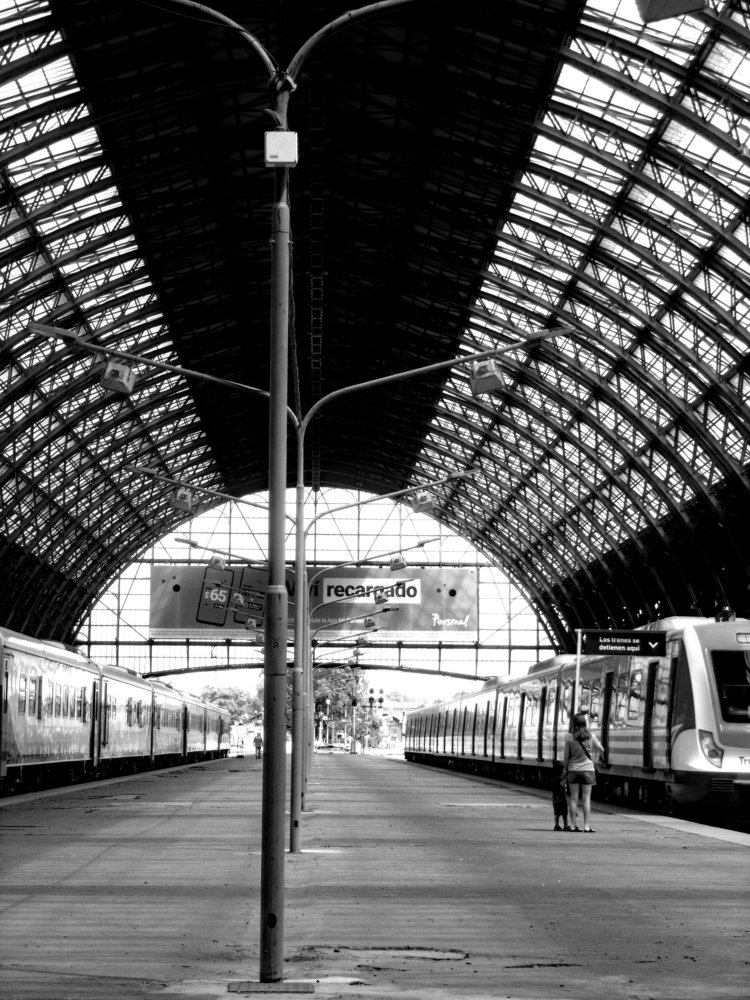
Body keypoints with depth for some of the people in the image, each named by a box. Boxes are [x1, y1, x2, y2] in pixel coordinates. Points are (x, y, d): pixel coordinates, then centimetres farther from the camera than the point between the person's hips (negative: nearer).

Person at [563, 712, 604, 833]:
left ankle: (574, 826, 4)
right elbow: (601, 749, 6)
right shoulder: (590, 736, -6)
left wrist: (565, 769, 11)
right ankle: (587, 826, -4)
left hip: (573, 770, 0)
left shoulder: (569, 737, -7)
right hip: (587, 769, 0)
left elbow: (566, 755, -2)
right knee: (586, 799, 0)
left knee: (573, 798, 5)